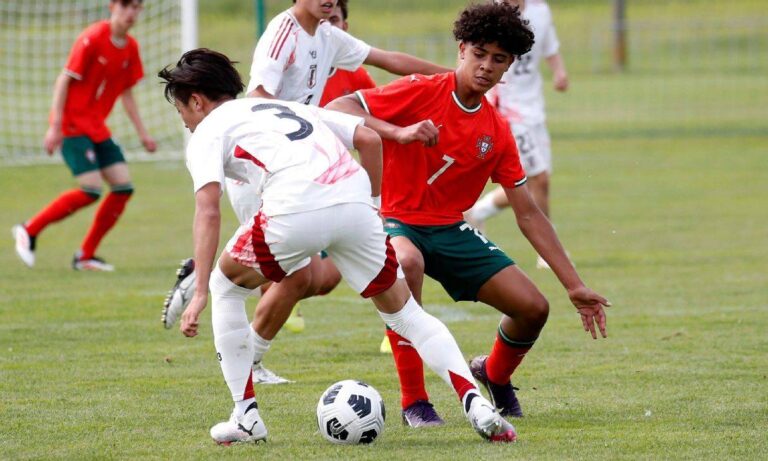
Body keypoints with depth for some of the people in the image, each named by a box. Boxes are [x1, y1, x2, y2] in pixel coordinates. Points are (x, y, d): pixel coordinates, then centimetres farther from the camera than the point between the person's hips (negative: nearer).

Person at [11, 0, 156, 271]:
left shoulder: (131, 48, 8)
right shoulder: (93, 38, -15)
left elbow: (126, 95, 18)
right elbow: (64, 80, -14)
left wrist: (142, 134, 15)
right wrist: (55, 127, -19)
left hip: (97, 127, 8)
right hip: (73, 124, -8)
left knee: (123, 187, -3)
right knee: (91, 190, -18)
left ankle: (85, 256, 7)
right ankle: (30, 231, 0)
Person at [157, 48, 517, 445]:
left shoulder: (206, 133, 17)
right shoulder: (287, 108, 36)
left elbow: (208, 211, -1)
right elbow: (369, 138, 25)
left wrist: (200, 294, -6)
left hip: (295, 213, -5)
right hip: (355, 201, 5)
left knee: (226, 285, 22)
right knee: (403, 310, 19)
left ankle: (246, 416, 18)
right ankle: (476, 405, 0)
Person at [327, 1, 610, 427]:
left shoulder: (497, 133, 3)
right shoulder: (422, 92, -13)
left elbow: (529, 215, 7)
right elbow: (335, 111, -21)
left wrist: (574, 286, 4)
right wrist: (399, 132, -34)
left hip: (450, 230, 5)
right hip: (395, 221, -5)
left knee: (533, 308, -6)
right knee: (407, 262, -42)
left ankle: (495, 376, 31)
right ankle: (414, 402, -30)